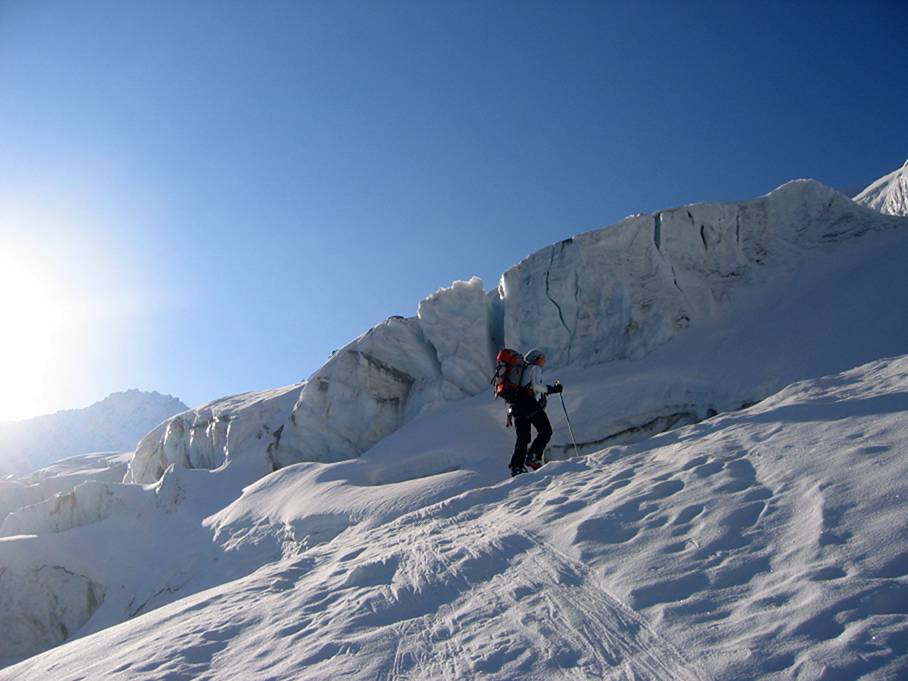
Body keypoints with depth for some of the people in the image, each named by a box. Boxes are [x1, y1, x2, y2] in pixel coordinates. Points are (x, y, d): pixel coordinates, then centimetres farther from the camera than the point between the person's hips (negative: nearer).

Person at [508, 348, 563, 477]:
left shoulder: (523, 370, 29)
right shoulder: (535, 368, 5)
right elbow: (536, 385, -12)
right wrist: (552, 389, -5)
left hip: (517, 407, 8)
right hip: (531, 405, -8)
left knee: (523, 438, 8)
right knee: (545, 431, -1)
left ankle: (516, 466, -1)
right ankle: (533, 457, -16)